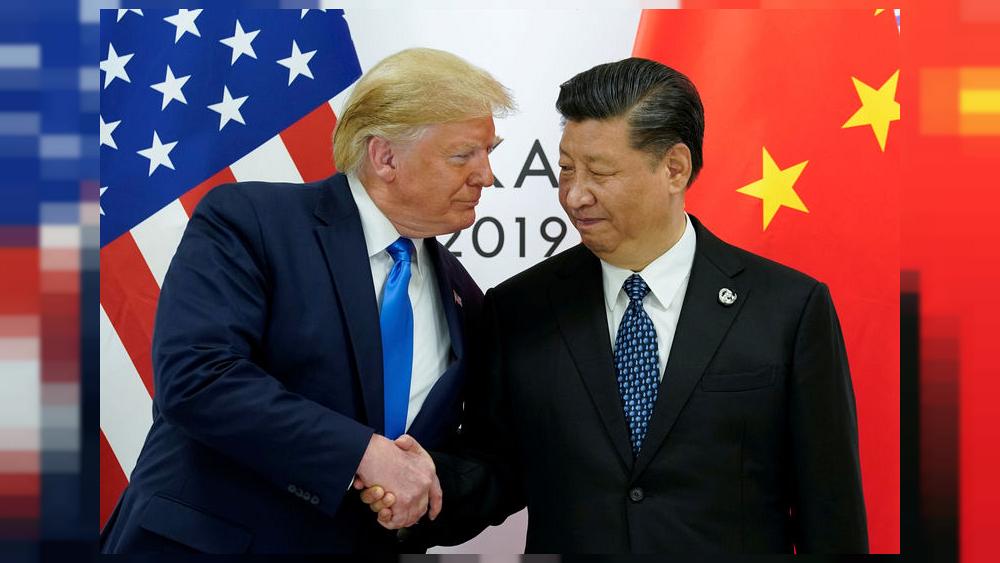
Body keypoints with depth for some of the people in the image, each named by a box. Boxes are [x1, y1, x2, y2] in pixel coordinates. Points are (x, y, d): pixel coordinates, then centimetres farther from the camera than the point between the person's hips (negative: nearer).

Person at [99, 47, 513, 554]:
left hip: (373, 544, 5)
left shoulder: (461, 297, 8)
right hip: (208, 540, -5)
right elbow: (194, 376, -22)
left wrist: (425, 486, -11)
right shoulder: (248, 219, -9)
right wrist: (364, 453, -25)